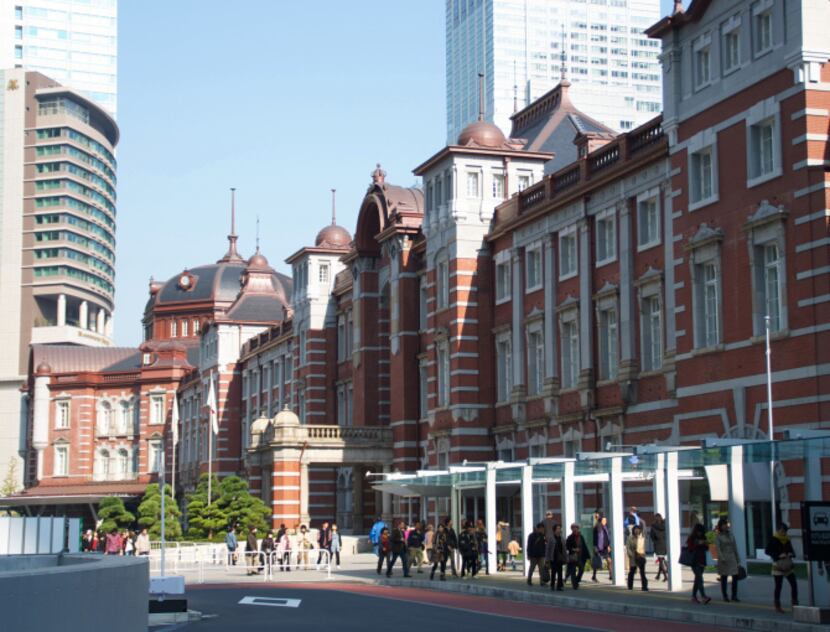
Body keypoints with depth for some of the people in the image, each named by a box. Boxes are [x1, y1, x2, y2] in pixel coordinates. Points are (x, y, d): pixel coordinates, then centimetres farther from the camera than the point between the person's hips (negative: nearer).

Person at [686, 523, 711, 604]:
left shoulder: (703, 538, 13)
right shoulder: (691, 538, -3)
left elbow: (706, 549, 18)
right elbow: (690, 548, -11)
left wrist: (706, 544, -3)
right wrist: (698, 544, -20)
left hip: (702, 561, 6)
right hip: (694, 561, -6)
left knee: (697, 579, 10)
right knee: (699, 579, -15)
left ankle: (694, 596, 18)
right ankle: (703, 597, -25)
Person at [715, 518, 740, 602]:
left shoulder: (731, 534, 11)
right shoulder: (718, 536, -2)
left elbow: (735, 547, 13)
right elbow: (718, 548, -10)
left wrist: (738, 559, 12)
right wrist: (722, 558, -21)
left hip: (732, 558, 4)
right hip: (723, 558, -4)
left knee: (735, 577, -4)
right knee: (724, 578, 1)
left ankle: (734, 596, 4)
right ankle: (725, 596, 8)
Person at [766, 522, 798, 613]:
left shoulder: (787, 540, 10)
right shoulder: (774, 539, -6)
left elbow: (791, 550, 18)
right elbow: (767, 551, -11)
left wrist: (791, 554, -7)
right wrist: (779, 555, -20)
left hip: (788, 565, 5)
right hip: (778, 566, -5)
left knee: (794, 585, -2)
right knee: (778, 586, 0)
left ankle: (795, 604, 6)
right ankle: (777, 606, 10)